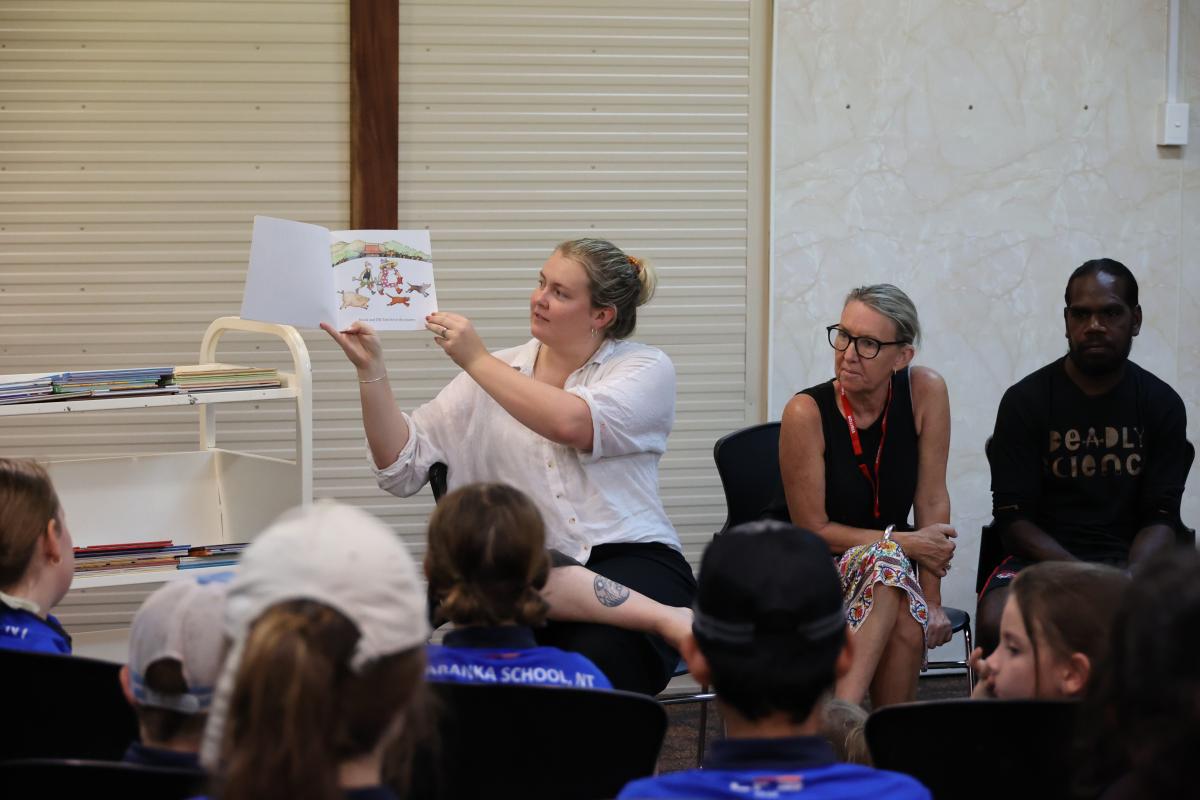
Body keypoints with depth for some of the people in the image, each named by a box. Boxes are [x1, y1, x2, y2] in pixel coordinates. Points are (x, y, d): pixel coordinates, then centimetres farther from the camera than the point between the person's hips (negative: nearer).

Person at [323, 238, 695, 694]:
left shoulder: (645, 368, 7)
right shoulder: (492, 375, 16)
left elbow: (572, 424, -15)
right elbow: (402, 468, 11)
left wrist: (477, 361, -8)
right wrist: (370, 369, 1)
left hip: (631, 559, -3)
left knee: (600, 655, -40)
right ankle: (666, 618, -33)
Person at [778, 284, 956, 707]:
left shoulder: (925, 392, -9)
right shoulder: (807, 412, -16)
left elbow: (932, 501, -8)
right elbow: (813, 530, -12)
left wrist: (932, 601, -12)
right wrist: (906, 543, -14)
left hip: (894, 582, 2)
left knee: (908, 625, -33)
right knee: (888, 560, -34)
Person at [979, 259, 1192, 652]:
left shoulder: (1162, 404, 7)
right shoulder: (1025, 400, 0)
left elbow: (1161, 517, 2)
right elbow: (1013, 517, -4)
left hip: (1131, 560, 1)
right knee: (997, 622, -34)